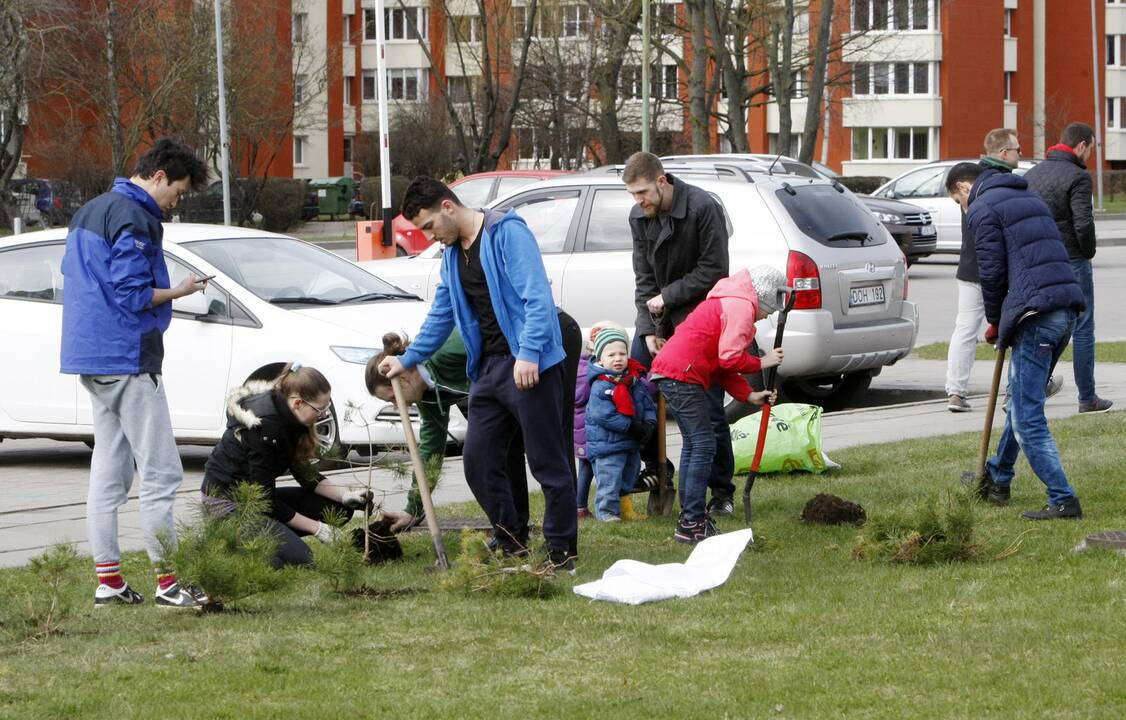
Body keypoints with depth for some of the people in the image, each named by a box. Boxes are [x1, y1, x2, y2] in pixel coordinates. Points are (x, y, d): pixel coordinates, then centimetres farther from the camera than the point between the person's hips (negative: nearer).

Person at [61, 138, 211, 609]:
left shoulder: (89, 212, 16)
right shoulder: (135, 219, -14)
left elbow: (73, 272, 23)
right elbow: (132, 294, -19)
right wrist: (179, 291, -5)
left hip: (90, 358, 10)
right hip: (127, 358, -10)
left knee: (108, 472, 11)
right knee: (161, 472, -7)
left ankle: (108, 580, 11)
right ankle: (167, 582, -7)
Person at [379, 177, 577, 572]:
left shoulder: (507, 233, -10)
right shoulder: (453, 254, 18)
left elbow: (537, 295, -19)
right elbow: (442, 315, 30)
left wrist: (529, 352, -26)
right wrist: (406, 360, 33)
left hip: (529, 366, -9)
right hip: (489, 368, 9)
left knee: (548, 461, -4)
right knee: (478, 459, 7)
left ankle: (562, 552, 1)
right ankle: (513, 544, 17)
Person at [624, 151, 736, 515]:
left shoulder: (702, 208, -19)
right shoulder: (639, 216, 1)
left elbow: (713, 270, -17)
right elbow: (644, 278, 2)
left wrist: (667, 297, -15)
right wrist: (649, 330, -8)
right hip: (660, 319, 6)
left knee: (708, 407, -5)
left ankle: (722, 492, 4)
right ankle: (655, 468, 19)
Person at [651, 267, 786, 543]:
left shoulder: (727, 303, 26)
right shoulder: (742, 306, -7)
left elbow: (723, 364, 25)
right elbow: (730, 357, -16)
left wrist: (749, 395, 16)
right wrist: (761, 363, 0)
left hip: (668, 373, 11)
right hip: (682, 375, -11)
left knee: (694, 444, 17)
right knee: (704, 445, -8)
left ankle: (689, 519, 21)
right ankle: (692, 523, -9)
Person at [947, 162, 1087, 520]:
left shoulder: (983, 209, -1)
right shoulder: (1030, 199, 26)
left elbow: (992, 272, -5)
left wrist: (995, 320, 12)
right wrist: (1002, 322, 23)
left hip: (1035, 315, -9)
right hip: (1066, 310, 9)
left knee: (1027, 416, -6)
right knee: (1022, 401, 25)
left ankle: (1063, 500, -11)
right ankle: (997, 479, 40)